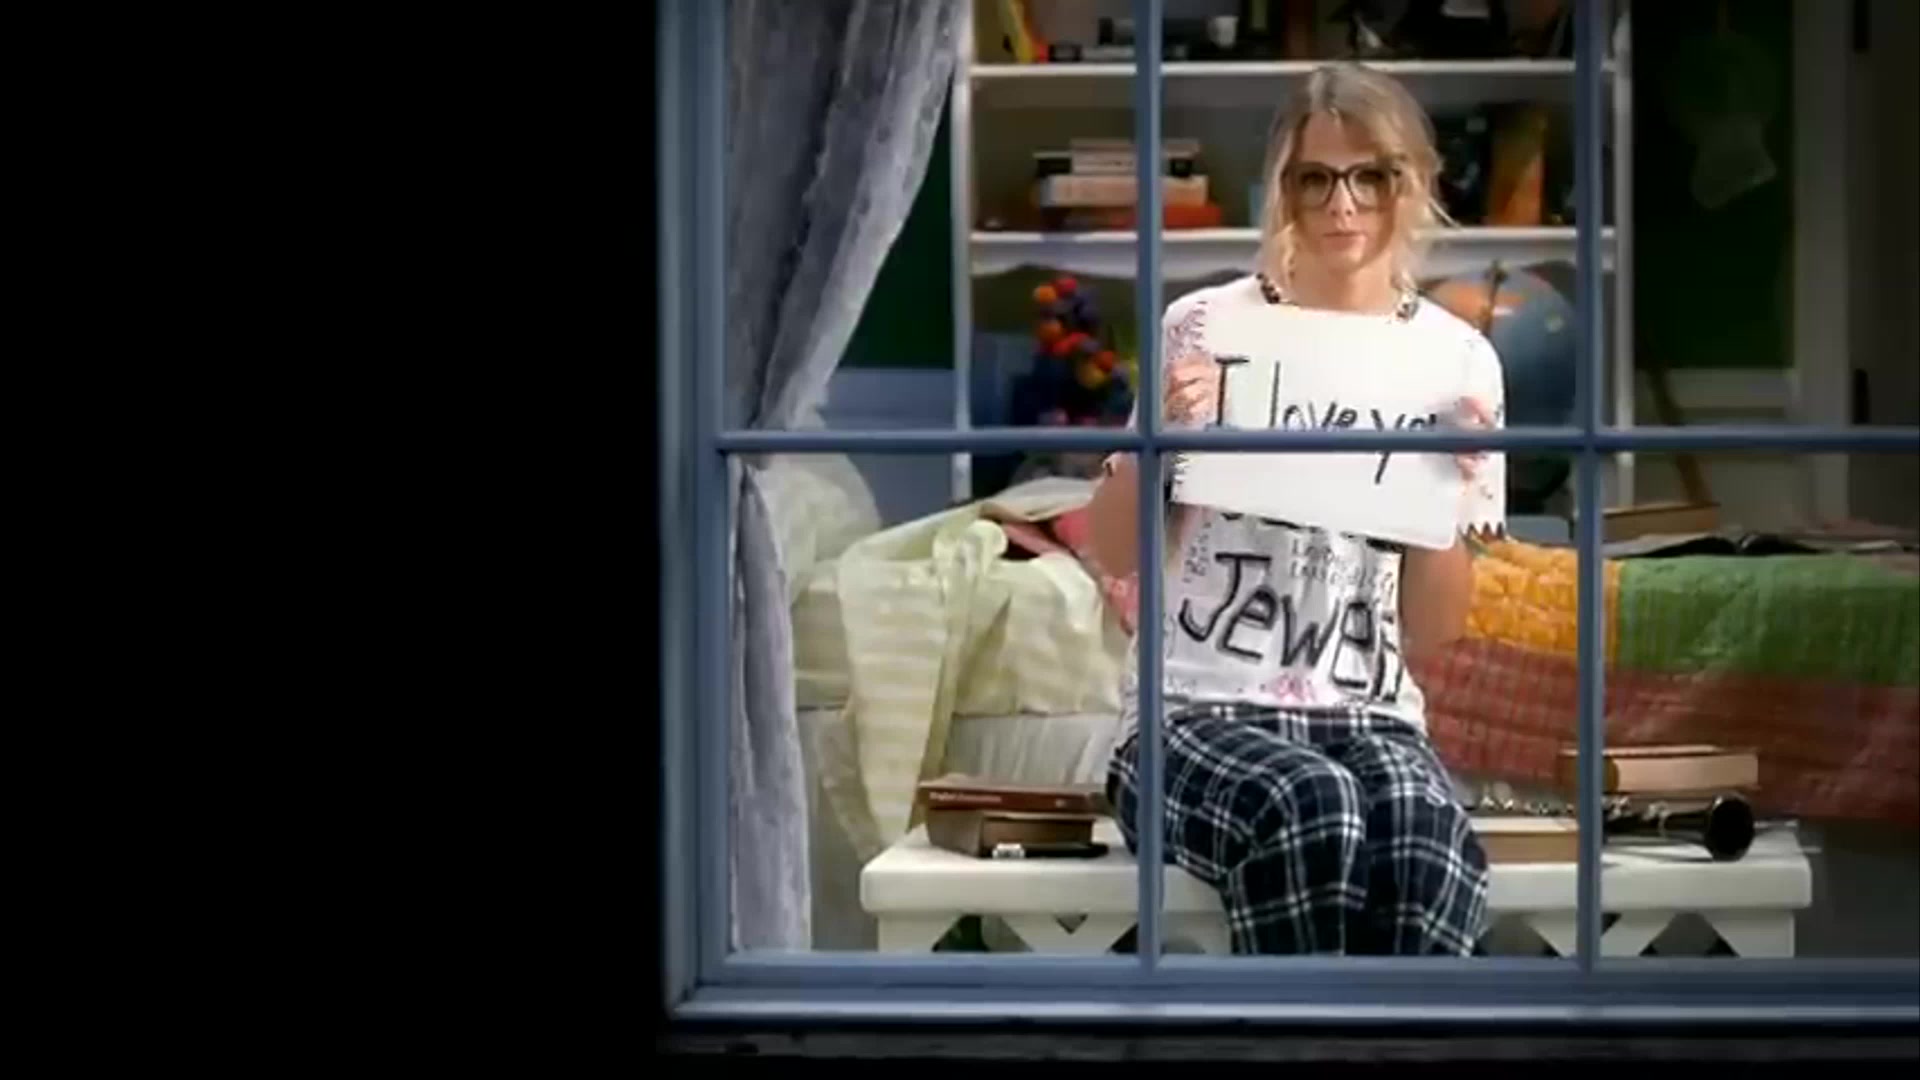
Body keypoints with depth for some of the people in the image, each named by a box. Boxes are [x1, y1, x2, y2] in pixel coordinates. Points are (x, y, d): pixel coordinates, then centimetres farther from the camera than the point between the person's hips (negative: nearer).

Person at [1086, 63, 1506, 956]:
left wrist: (1451, 484, -9)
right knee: (1308, 805, -38)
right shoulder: (1207, 329, 2)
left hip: (1369, 715, 2)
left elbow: (1434, 629, 8)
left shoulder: (1456, 360, 8)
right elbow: (1115, 556, 8)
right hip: (1195, 709, -1)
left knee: (1425, 834, -36)